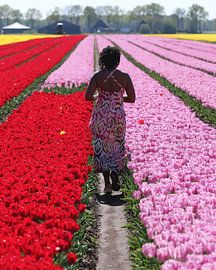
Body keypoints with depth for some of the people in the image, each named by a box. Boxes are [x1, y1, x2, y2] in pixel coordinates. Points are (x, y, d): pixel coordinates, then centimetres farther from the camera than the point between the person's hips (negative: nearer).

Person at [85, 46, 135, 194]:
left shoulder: (98, 76, -11)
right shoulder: (125, 77, -8)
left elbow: (88, 96, -18)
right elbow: (132, 98, -5)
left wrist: (97, 97, 3)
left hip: (101, 116, 0)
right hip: (118, 116, 1)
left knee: (101, 148, 12)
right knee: (117, 146, 20)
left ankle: (107, 184, 10)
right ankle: (115, 171, -7)